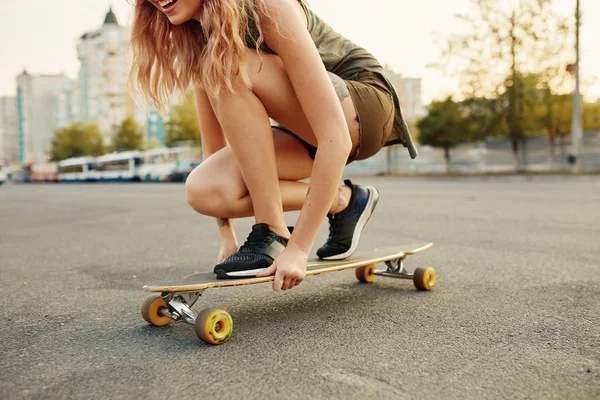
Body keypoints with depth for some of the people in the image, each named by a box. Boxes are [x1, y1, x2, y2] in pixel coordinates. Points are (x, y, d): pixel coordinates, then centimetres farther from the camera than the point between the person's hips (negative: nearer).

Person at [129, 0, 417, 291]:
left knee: (230, 67, -28)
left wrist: (298, 248, -31)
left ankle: (273, 234, -19)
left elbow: (335, 137, -32)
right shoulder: (198, 36, -4)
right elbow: (213, 141, 1)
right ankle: (343, 200, -1)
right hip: (307, 129, 7)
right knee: (203, 191, -17)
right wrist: (227, 236, 0)